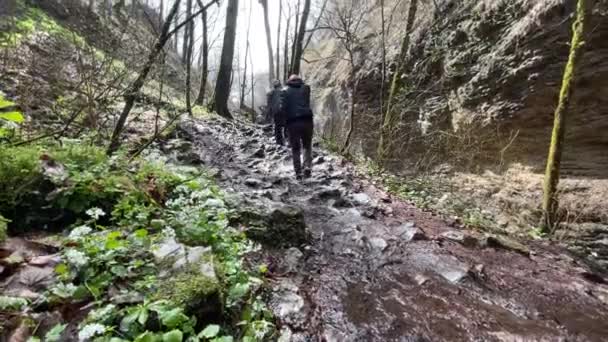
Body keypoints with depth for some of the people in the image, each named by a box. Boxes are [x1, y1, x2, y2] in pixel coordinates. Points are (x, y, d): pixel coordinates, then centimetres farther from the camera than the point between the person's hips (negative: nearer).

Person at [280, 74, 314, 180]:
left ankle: (298, 172, 7)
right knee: (307, 146, 15)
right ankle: (307, 167, -3)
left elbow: (283, 107, -4)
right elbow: (307, 103, 11)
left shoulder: (285, 91, 5)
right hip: (307, 120, 1)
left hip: (292, 122, -1)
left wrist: (285, 119, 7)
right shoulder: (306, 88, 11)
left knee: (295, 148, 9)